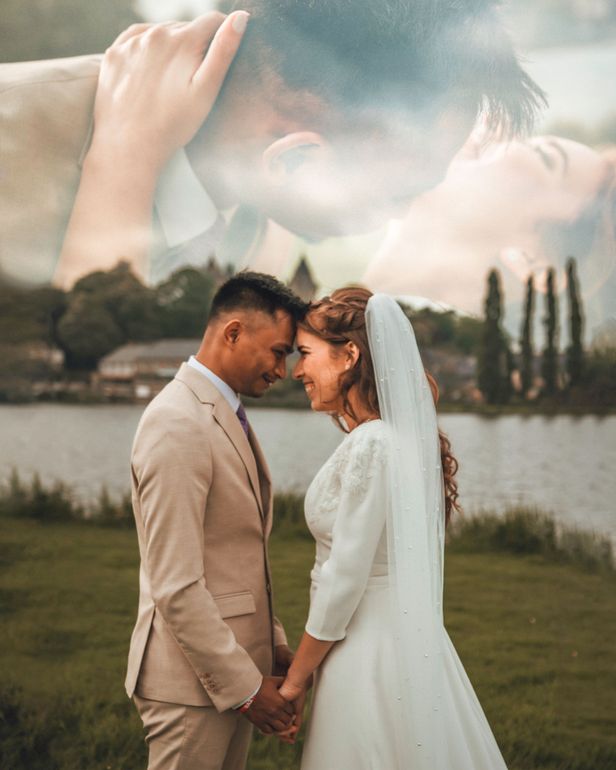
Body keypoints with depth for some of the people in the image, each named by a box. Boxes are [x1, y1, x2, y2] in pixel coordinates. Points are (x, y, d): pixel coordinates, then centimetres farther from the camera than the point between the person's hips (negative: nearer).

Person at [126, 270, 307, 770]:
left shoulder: (226, 415, 12)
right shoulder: (177, 424, -19)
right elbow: (175, 587, -23)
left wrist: (272, 643, 13)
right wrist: (244, 685, -18)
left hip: (233, 664, 9)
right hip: (192, 680, -9)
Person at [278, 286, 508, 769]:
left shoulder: (370, 445, -19)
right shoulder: (404, 435, 8)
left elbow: (343, 582, -18)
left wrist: (295, 681, -8)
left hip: (372, 653, -9)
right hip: (406, 639, 9)